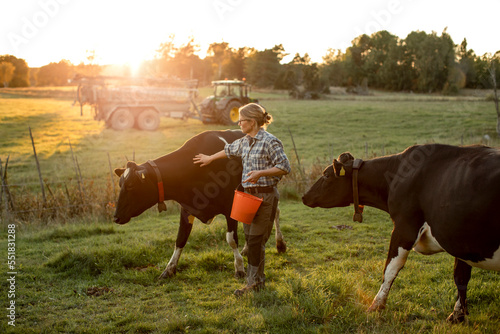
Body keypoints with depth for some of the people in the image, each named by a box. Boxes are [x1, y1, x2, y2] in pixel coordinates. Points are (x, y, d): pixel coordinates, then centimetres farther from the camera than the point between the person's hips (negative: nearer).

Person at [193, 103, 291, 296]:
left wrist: (260, 173, -23)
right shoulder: (244, 142, 11)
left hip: (265, 195, -8)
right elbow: (229, 150, 31)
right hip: (248, 194, 8)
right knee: (249, 237, 11)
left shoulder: (270, 142, -13)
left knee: (256, 240, -5)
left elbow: (285, 168, -15)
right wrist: (210, 158, 41)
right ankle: (259, 279, 24)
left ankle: (253, 284, 5)